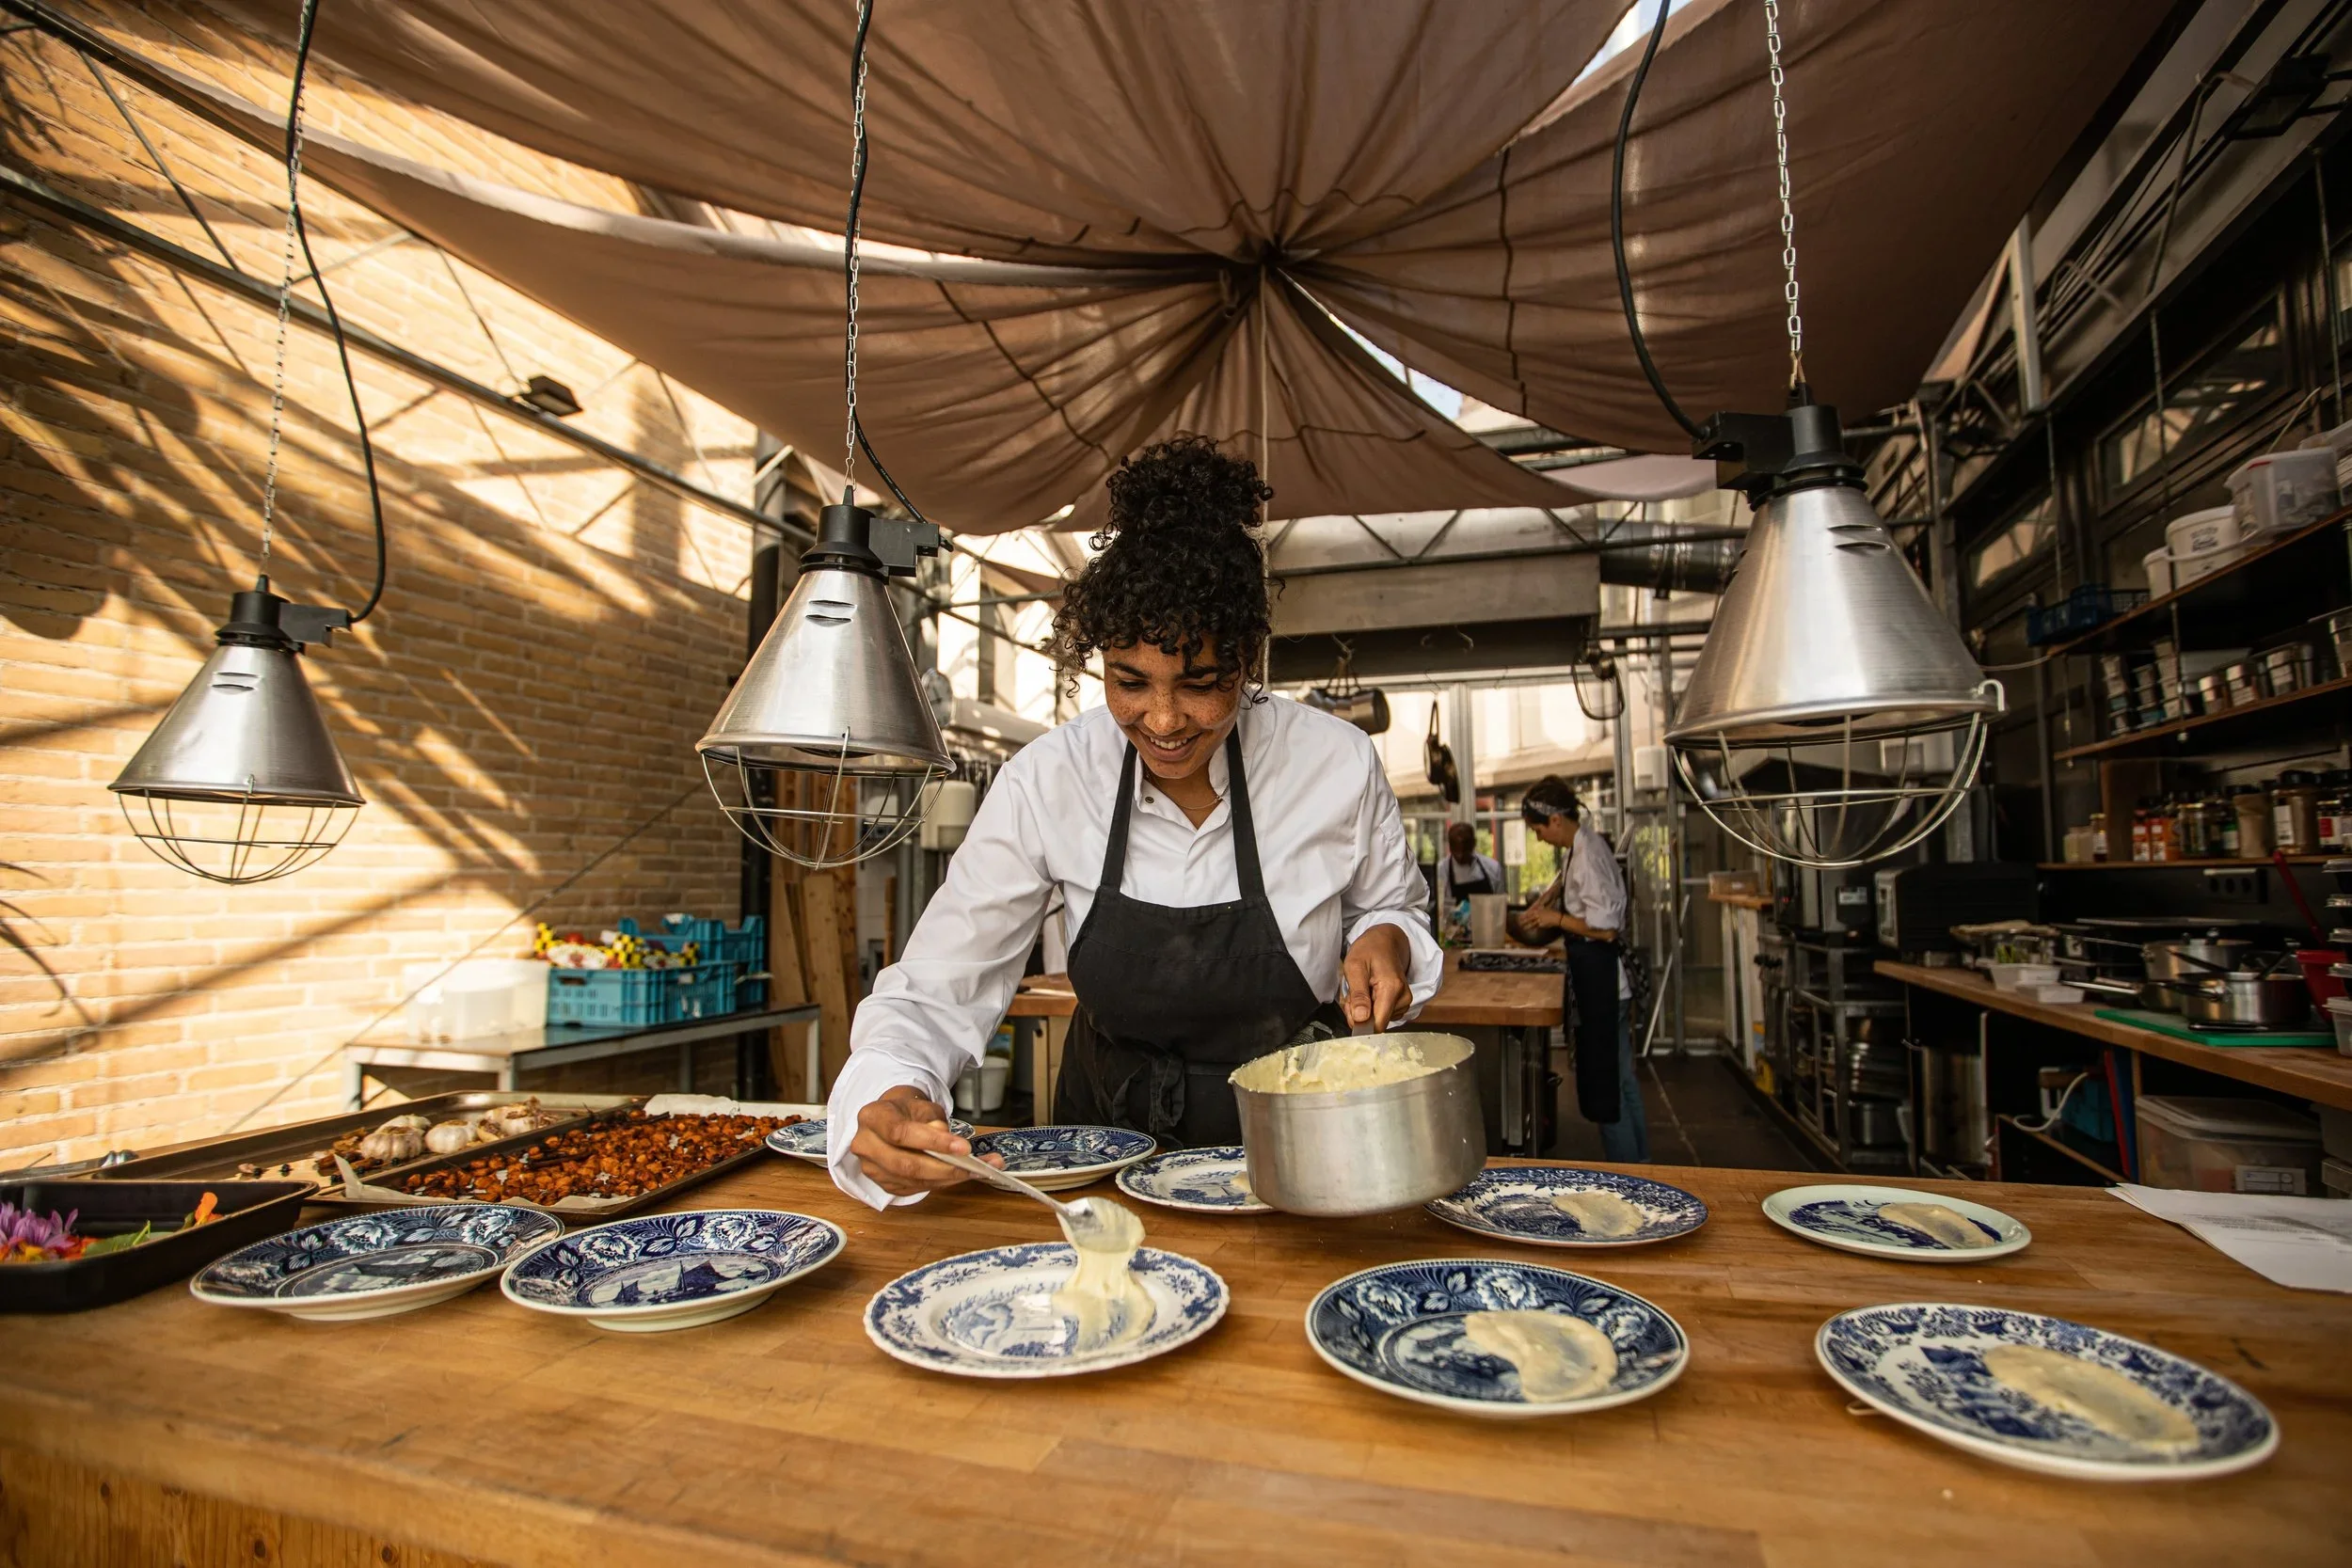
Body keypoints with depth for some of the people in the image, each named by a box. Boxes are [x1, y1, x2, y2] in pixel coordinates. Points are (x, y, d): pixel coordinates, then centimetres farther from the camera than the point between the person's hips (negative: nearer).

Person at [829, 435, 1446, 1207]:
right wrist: (890, 1100, -33)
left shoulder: (1337, 762, -15)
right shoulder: (1048, 781, -15)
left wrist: (1386, 939, -18)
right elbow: (936, 992, -13)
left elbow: (1392, 906, 5)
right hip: (1111, 1132, 1)